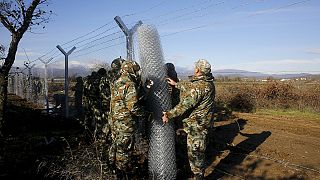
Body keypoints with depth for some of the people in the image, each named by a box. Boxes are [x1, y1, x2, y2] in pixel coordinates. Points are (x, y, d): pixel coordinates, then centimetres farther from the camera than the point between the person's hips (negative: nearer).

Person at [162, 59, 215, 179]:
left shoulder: (199, 86, -25)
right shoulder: (209, 83, 5)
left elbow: (185, 105, -24)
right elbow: (190, 89, 19)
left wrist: (169, 115, -16)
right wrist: (176, 84, 25)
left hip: (196, 124, -10)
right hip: (204, 121, 10)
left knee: (194, 152, 4)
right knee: (199, 150, 25)